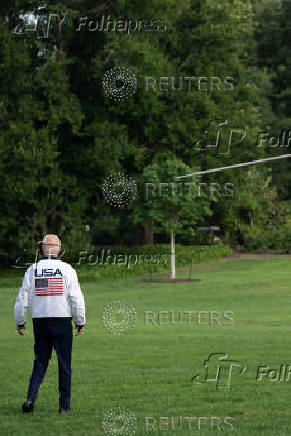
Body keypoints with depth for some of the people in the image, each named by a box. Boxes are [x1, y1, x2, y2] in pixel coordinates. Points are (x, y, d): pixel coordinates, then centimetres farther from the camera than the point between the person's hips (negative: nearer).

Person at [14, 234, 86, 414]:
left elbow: (22, 299, 2)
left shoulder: (32, 270, 1)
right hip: (62, 321, -2)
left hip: (40, 322, 2)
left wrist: (20, 322, 13)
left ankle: (31, 398, -6)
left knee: (40, 362, 10)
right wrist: (81, 322, 2)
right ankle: (64, 405, 5)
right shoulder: (67, 269, -5)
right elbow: (76, 298, -6)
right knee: (64, 364, 5)